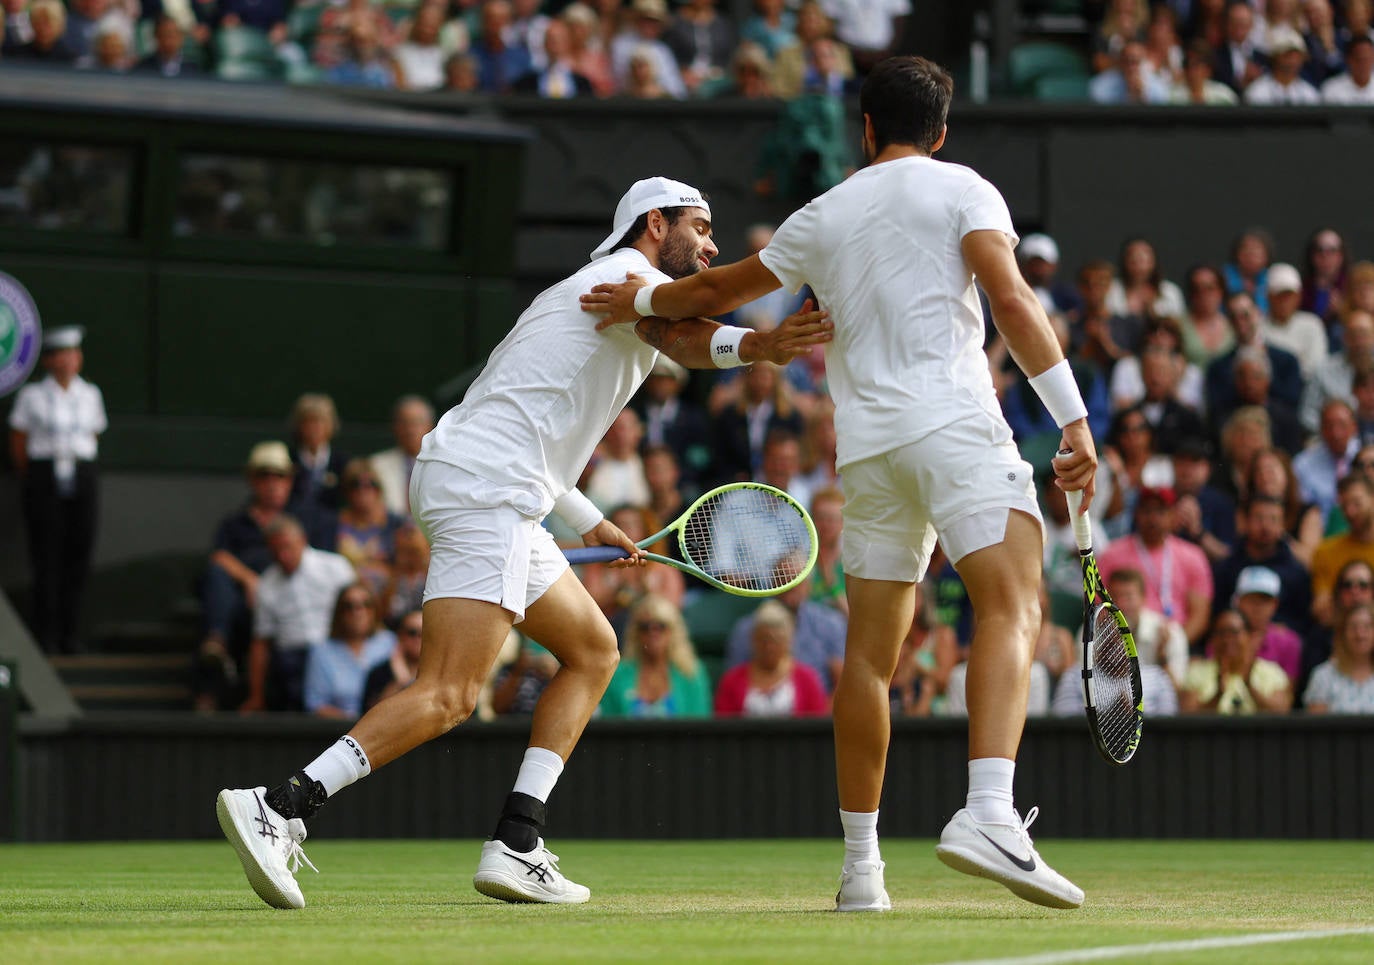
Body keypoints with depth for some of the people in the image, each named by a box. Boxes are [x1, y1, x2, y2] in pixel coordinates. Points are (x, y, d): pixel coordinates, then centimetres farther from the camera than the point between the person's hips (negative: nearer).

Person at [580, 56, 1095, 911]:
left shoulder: (824, 216, 20)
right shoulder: (960, 189, 7)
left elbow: (721, 289, 34)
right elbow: (1012, 299, -9)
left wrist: (643, 301, 53)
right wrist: (1074, 416, -12)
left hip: (866, 443, 5)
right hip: (953, 421, -5)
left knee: (870, 656, 11)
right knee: (1011, 608, -16)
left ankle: (861, 865, 14)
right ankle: (989, 815, -38)